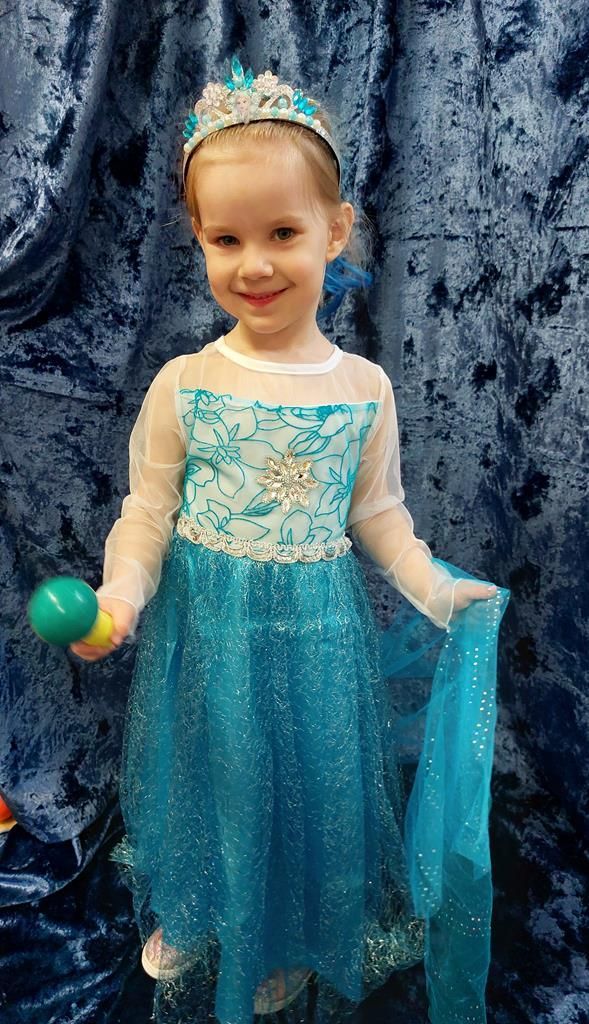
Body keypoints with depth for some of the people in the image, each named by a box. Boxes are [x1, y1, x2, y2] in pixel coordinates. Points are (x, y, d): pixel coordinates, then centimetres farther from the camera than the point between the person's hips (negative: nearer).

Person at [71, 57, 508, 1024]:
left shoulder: (365, 386, -5)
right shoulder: (183, 383, -8)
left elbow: (378, 512, 4)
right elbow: (148, 512, -4)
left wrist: (436, 590, -5)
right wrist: (120, 596, -18)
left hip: (321, 627, 1)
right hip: (205, 627, 0)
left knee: (313, 782, 16)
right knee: (214, 778, 17)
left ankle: (290, 947, 47)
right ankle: (188, 924, 49)